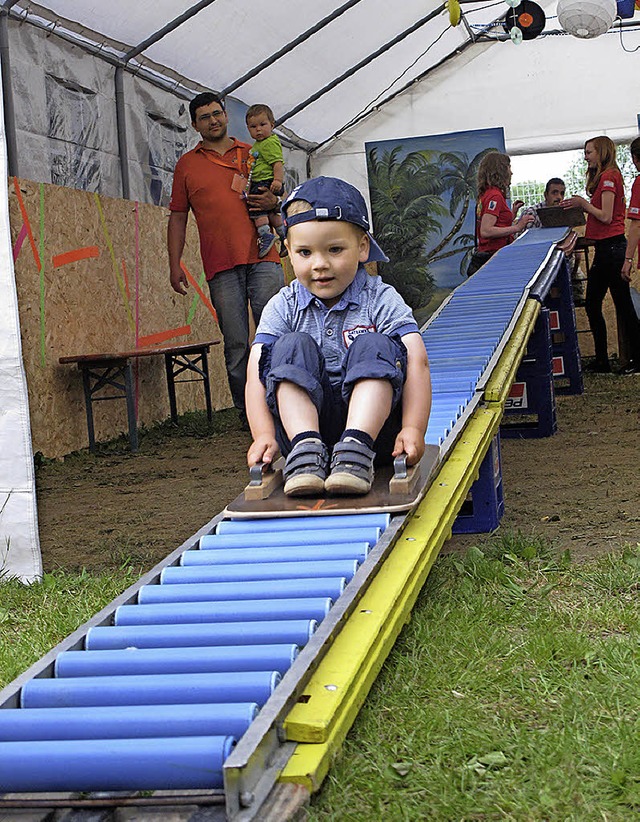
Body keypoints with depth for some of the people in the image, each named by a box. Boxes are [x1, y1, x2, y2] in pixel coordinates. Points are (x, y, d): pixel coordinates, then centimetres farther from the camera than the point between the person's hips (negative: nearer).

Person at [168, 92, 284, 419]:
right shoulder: (187, 164, 14)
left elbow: (280, 195, 24)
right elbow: (178, 217, 14)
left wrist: (273, 202, -1)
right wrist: (175, 265, 5)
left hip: (263, 259, 0)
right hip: (221, 267, 0)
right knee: (236, 345, -1)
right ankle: (247, 413, 5)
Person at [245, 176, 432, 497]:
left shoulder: (381, 300, -1)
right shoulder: (283, 307, 5)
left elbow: (417, 362, -14)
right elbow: (257, 371, -5)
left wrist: (413, 429, -29)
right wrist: (264, 434, -22)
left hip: (374, 420, -1)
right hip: (303, 420, 2)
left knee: (374, 346, -23)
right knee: (293, 347, -18)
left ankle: (356, 447, -39)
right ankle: (307, 447, -35)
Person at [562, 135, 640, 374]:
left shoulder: (608, 176, -12)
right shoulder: (605, 177, 17)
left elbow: (606, 216, -18)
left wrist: (584, 204, -6)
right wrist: (583, 205, 10)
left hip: (611, 247, -10)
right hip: (605, 248, 10)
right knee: (592, 304, 11)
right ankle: (601, 360, 16)